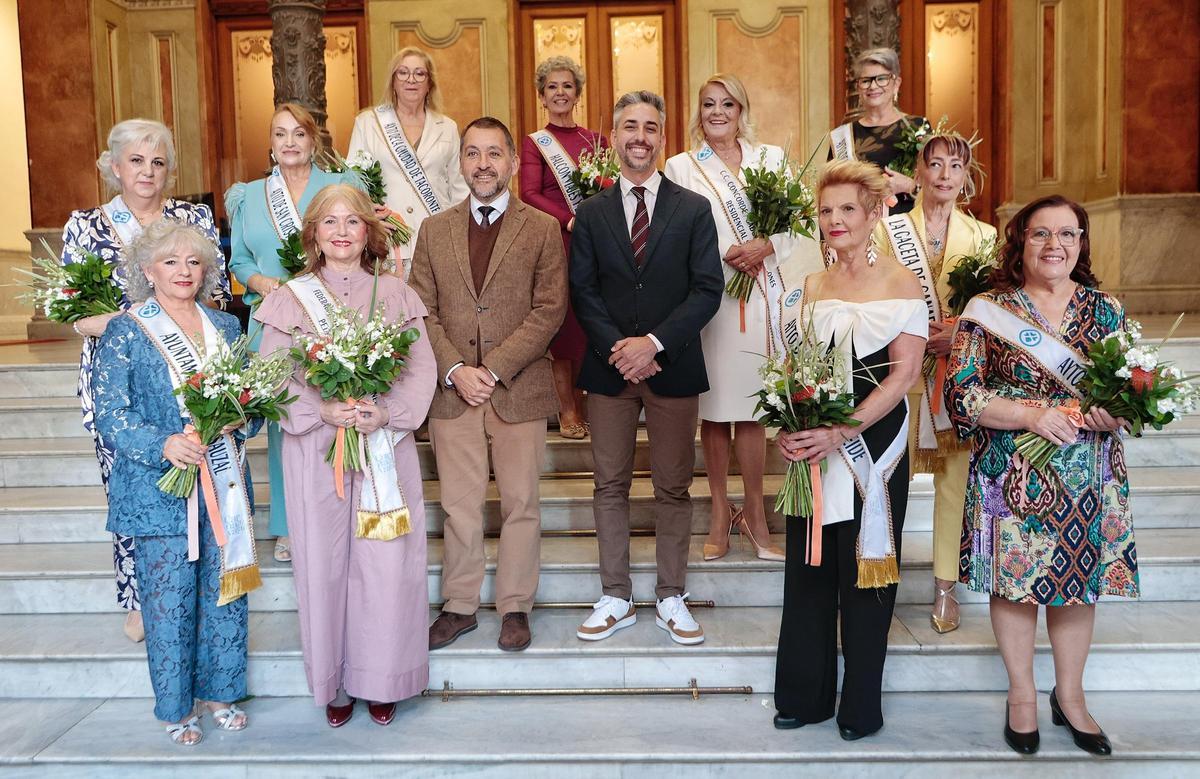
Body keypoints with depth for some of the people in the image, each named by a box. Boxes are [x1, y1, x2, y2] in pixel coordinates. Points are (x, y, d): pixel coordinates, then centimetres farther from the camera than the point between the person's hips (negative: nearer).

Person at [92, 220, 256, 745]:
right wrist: (163, 444, -23)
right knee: (169, 600, 3)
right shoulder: (125, 332, -2)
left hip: (224, 483, 4)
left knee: (226, 590, 10)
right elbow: (110, 413, -8)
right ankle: (175, 708, 21)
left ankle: (218, 691, 28)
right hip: (161, 489, -4)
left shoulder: (226, 326, 11)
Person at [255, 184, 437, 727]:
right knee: (325, 562, 6)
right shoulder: (290, 299, 4)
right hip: (316, 448, 0)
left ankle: (381, 680, 20)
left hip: (386, 442, 1)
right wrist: (323, 409, -17)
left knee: (385, 562, 2)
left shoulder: (394, 293, 6)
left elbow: (421, 367, 1)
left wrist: (386, 412, -15)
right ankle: (335, 681, 23)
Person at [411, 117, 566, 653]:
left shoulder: (542, 229, 2)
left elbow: (549, 310, -6)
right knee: (459, 504, 8)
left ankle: (515, 606, 22)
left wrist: (493, 368, -13)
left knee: (520, 502, 7)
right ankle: (459, 606, 23)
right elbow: (422, 311, 5)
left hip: (520, 388, -1)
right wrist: (455, 370, -10)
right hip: (452, 389, 2)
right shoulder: (435, 230, 10)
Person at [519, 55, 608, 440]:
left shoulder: (596, 140, 15)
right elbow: (529, 194, -6)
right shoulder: (533, 142, 6)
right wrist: (569, 220, -19)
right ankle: (567, 411, 7)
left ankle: (584, 404, 14)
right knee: (561, 324, -1)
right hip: (555, 244, -3)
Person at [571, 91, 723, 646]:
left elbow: (707, 290, -4)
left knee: (673, 488, 6)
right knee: (609, 486, 7)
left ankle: (671, 599, 20)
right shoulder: (591, 214, 7)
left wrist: (654, 343, -15)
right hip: (608, 367, 1)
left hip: (673, 367, -1)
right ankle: (616, 599, 19)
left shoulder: (694, 210, 3)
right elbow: (582, 292, 2)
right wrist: (617, 349, -13)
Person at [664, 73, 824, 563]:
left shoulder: (771, 159, 12)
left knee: (750, 407, 1)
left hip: (760, 297, 1)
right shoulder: (681, 166, 6)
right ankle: (720, 512, 16)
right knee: (713, 408, 3)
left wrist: (766, 247, -11)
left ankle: (754, 513, 13)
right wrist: (725, 256, -12)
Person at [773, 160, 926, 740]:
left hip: (873, 446, -4)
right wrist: (787, 428, -6)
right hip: (812, 446, 4)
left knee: (865, 569, 6)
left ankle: (861, 706, 22)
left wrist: (843, 431, -20)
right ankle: (805, 695, 26)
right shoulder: (812, 286, 10)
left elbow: (904, 371, -12)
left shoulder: (900, 282, -4)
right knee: (808, 567, 10)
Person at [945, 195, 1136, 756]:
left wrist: (1113, 413, -15)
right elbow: (961, 394, -11)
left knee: (1081, 581, 13)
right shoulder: (987, 310, -5)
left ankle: (1069, 695, 34)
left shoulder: (1106, 310, 4)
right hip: (1012, 475, -3)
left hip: (1090, 478, 3)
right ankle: (1022, 695, 29)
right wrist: (1030, 414, -22)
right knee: (1015, 581, 8)